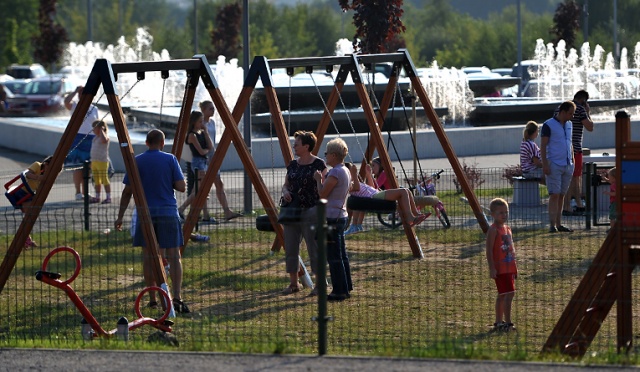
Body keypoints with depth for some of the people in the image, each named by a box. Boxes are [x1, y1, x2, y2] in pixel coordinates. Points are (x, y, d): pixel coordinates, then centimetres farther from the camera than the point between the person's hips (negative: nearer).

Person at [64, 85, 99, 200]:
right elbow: (66, 101, -20)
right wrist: (75, 91, -10)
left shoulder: (94, 109, 14)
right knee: (77, 167, -8)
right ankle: (78, 192, -6)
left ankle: (85, 192, 14)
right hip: (77, 138, -4)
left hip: (91, 139, 4)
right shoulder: (75, 106, 2)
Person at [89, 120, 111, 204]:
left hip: (102, 162, -9)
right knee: (96, 181, 10)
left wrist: (101, 130, -23)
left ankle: (108, 197, -4)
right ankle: (97, 197, 15)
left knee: (104, 180, -8)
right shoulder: (96, 137, 17)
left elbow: (104, 140, -35)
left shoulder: (105, 136, -10)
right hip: (94, 162, 9)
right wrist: (92, 161, 22)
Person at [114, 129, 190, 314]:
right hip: (168, 212, -2)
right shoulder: (170, 159, -1)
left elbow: (127, 191, 3)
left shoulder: (137, 161, 2)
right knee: (173, 255, -3)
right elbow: (181, 187, -5)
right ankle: (177, 297, -16)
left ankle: (152, 298, 12)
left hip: (145, 213, 2)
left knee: (148, 255, 11)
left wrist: (120, 216, 10)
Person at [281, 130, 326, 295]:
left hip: (310, 212, -6)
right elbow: (286, 184, 19)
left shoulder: (318, 164, -7)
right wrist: (285, 191, -4)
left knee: (314, 249, -4)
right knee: (290, 249, 7)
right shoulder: (292, 165, 10)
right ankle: (293, 283, 17)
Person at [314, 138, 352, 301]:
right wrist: (324, 179, 16)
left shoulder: (335, 173, -17)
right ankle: (346, 288, 17)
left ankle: (339, 291, -6)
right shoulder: (346, 171, 13)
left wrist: (319, 179, -2)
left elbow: (322, 193, -17)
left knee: (334, 256, -7)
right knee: (341, 254, 14)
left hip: (332, 217, -10)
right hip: (341, 215, 10)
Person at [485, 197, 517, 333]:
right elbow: (489, 250, -15)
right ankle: (507, 323, -14)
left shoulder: (507, 229, 15)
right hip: (500, 269, -9)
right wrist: (491, 268, -20)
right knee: (509, 293, -14)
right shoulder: (493, 230, -11)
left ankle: (499, 322, 21)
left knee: (502, 295, 14)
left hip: (509, 268, 9)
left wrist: (515, 268, 23)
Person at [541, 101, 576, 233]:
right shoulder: (548, 125, -7)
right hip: (554, 166, -7)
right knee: (554, 195, -10)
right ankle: (552, 225, -11)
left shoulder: (568, 125, 15)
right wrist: (545, 164, -16)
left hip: (567, 166, 7)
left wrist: (572, 162, 18)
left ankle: (558, 224, 12)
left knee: (561, 195, 9)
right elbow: (543, 146, -10)